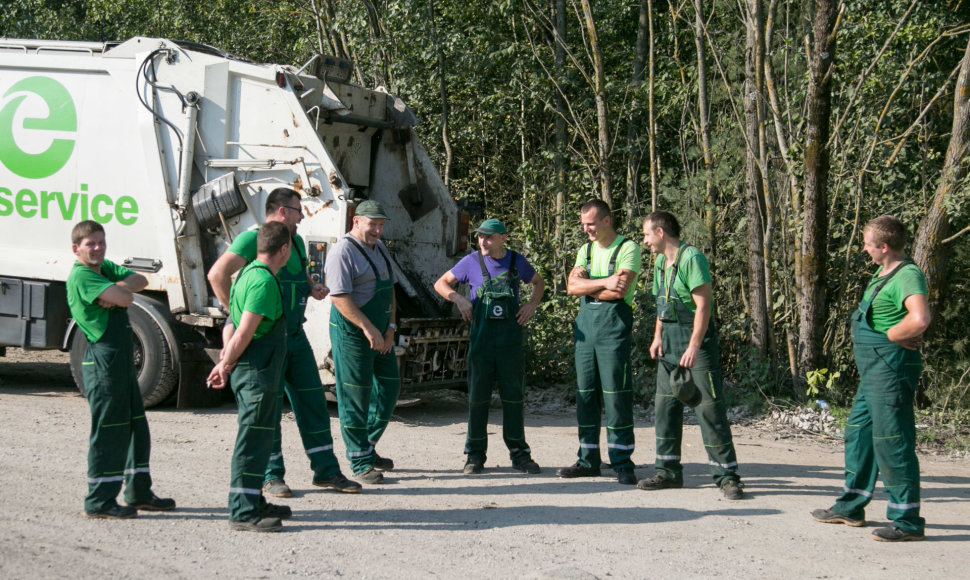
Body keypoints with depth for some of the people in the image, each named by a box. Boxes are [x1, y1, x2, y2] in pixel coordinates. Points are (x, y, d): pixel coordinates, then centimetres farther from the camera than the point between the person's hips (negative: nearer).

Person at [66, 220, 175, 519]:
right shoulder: (80, 275, -15)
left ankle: (139, 493, 26)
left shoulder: (105, 268, 15)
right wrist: (121, 291, -2)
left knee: (136, 427, 15)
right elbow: (125, 298, -24)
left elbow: (139, 280, 4)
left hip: (123, 359, 10)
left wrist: (116, 290, -12)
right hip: (103, 360, -10)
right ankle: (99, 502, 1)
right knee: (108, 431, -6)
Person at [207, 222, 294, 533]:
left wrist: (225, 361, 11)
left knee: (261, 435, 19)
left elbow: (231, 327, 17)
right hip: (257, 373, -10)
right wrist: (226, 365, -9)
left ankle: (254, 503, 29)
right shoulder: (264, 281, -18)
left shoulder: (248, 273, 14)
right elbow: (244, 333, -21)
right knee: (253, 439, -5)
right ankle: (243, 513, -1)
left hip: (250, 372, 10)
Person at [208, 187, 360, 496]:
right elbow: (218, 274, -23)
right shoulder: (252, 239, -13)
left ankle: (325, 470, 17)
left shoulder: (296, 242, 14)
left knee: (312, 400, 9)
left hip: (295, 335, 8)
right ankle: (271, 475, 11)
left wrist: (313, 288, 10)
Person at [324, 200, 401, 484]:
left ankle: (368, 447, 26)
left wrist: (390, 328, 6)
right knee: (355, 396, -3)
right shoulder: (343, 252, -15)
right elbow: (339, 297, -22)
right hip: (352, 333, -9)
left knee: (389, 386, 11)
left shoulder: (380, 249, 13)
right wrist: (368, 328, -25)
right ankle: (361, 463, 3)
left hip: (381, 333, 9)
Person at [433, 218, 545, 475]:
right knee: (478, 395, 1)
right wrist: (458, 298, -9)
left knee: (514, 395, 2)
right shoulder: (471, 262, 1)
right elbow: (440, 283, 9)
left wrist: (532, 304, 4)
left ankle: (519, 454, 11)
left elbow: (539, 282, 22)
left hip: (510, 336, 1)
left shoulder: (517, 261, 5)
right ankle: (475, 455, 9)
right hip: (481, 335, -1)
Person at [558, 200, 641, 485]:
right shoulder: (586, 250, 17)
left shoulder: (628, 248, -3)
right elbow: (572, 286, 3)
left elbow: (619, 290, -15)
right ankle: (588, 460, 14)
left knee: (616, 395, -8)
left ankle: (622, 463, -4)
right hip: (585, 324, 6)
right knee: (585, 393, 7)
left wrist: (587, 286, -3)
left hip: (614, 324, -6)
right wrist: (604, 282, -11)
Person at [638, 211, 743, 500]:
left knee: (709, 406, -9)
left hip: (695, 335, -9)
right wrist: (658, 337, 10)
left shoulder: (691, 257, -15)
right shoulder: (660, 262, 14)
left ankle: (727, 475, -5)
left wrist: (694, 346, -23)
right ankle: (669, 471, 17)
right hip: (670, 339, 9)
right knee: (665, 404, 9)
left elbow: (703, 305, -19)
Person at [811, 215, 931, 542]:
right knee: (858, 433, 18)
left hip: (892, 369, -11)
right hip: (873, 369, 11)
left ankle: (908, 521, -1)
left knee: (891, 441, -7)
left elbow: (920, 320, -33)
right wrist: (895, 333, 6)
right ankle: (851, 508, 31)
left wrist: (888, 336, -17)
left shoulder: (907, 275, -17)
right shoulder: (883, 274, 13)